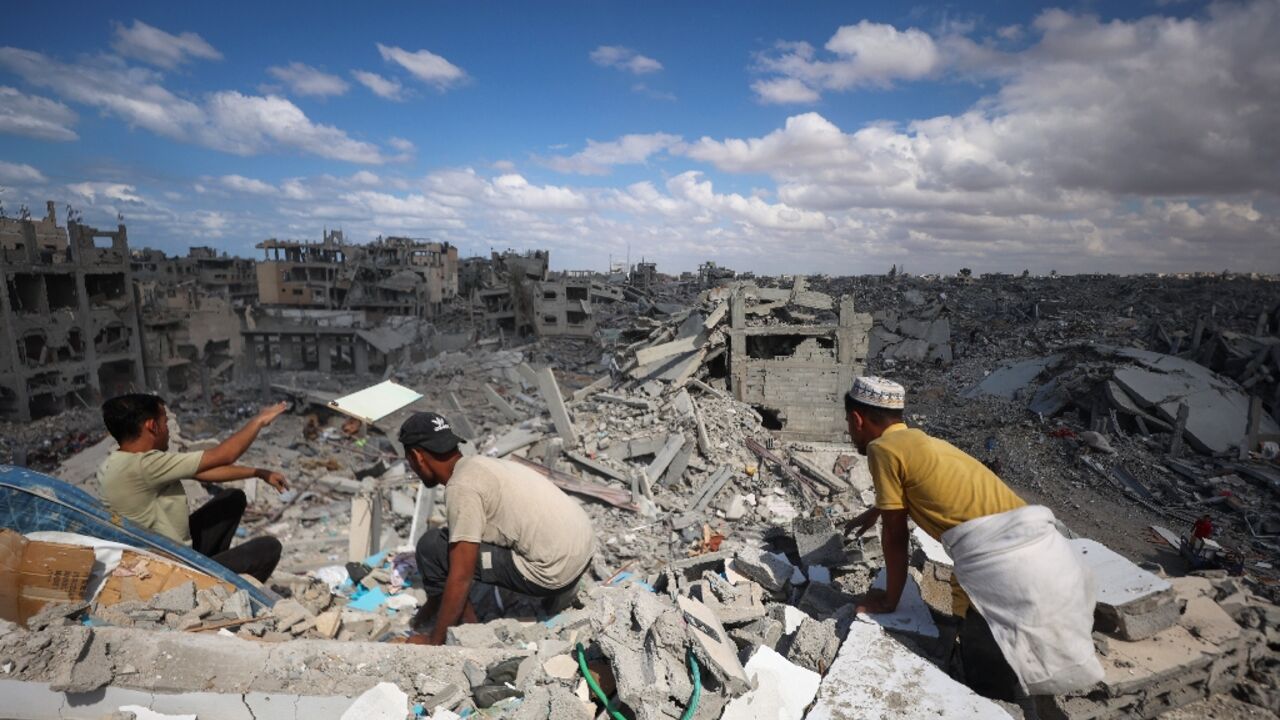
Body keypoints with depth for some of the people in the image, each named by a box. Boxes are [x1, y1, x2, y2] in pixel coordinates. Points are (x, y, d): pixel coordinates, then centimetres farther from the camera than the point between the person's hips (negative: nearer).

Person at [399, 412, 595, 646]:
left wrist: (433, 641, 0)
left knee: (432, 547, -5)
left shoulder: (461, 488, -14)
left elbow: (461, 577, -13)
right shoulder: (477, 465, 14)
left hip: (555, 570, -9)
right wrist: (437, 599, 34)